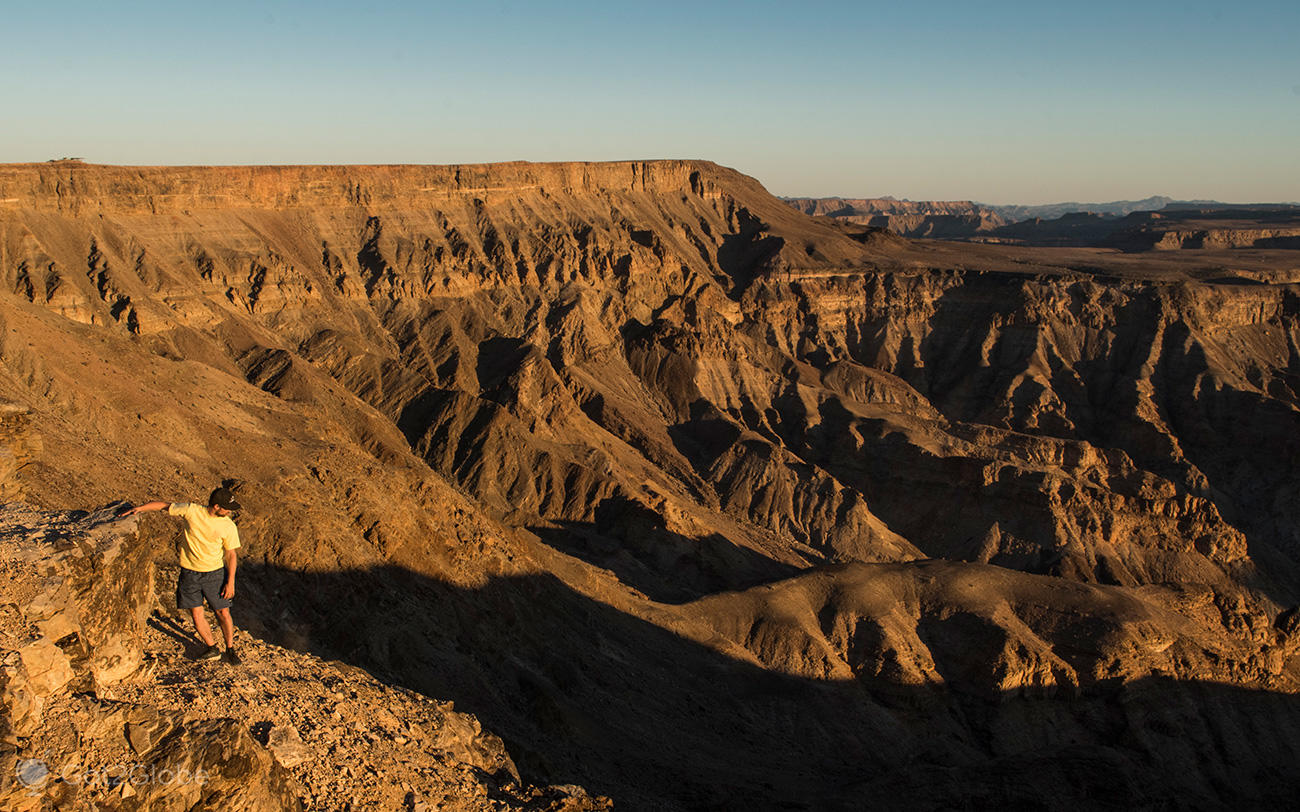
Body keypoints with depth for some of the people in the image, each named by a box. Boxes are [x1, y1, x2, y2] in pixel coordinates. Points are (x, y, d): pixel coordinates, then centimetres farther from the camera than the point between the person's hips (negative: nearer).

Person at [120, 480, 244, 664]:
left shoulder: (229, 527, -13)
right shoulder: (191, 511, -14)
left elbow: (230, 555, -5)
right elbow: (164, 505, 0)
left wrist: (230, 582, -7)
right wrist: (138, 508, -10)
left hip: (214, 573, -1)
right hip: (189, 572, 1)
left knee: (223, 613, 3)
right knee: (196, 614, 4)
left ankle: (230, 649, 23)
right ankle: (212, 648, 22)